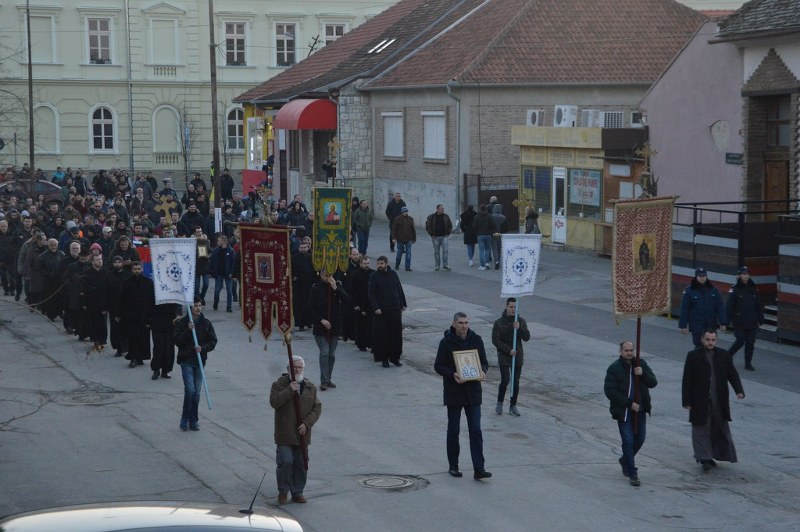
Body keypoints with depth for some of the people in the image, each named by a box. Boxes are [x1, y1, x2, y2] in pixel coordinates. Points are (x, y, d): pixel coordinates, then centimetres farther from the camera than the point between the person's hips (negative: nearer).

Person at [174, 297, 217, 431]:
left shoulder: (206, 323, 5)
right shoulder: (181, 323, -2)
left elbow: (213, 341, 5)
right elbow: (177, 341, -9)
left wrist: (202, 348, -13)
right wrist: (188, 330, -21)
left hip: (200, 361, 3)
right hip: (186, 361, -3)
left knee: (197, 392, 5)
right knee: (190, 389, -13)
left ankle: (193, 421, 14)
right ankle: (185, 420, 0)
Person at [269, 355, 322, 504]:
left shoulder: (310, 387, 8)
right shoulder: (279, 384, -1)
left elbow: (317, 408, 6)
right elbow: (274, 402, -16)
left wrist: (307, 423, -8)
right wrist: (290, 390, -22)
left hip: (302, 434, 4)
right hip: (284, 434, -3)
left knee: (300, 464, 8)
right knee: (285, 461, -11)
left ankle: (297, 492, 21)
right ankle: (283, 491, 7)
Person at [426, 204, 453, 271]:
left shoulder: (446, 217, 6)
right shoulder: (431, 217, -2)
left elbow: (450, 225, 15)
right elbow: (427, 226, 0)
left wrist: (448, 233, 4)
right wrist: (432, 234, -4)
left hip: (444, 236, 1)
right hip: (436, 237, -1)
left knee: (445, 251, -7)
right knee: (436, 252, 5)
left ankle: (445, 265, -4)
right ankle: (436, 266, 13)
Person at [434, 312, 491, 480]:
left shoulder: (476, 340, 2)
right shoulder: (446, 342, -6)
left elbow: (484, 361, 9)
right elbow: (438, 366, -4)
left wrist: (482, 371, -13)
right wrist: (452, 374, -22)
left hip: (473, 392, 2)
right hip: (453, 392, -2)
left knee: (476, 430, -3)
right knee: (453, 430, 8)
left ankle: (479, 469, -4)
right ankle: (453, 466, 20)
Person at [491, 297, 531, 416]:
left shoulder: (521, 321, 5)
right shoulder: (499, 322, -4)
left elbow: (527, 337, -1)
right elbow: (495, 340, -7)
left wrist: (519, 328, -19)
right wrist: (509, 350, -14)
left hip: (518, 356, 3)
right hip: (504, 357, -3)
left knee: (516, 382, 5)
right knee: (505, 380, -13)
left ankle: (513, 406, 14)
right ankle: (499, 403, 6)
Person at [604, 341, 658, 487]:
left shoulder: (641, 364, 5)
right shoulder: (614, 368, -9)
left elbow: (653, 382, 1)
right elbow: (610, 391, -13)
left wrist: (643, 374, -19)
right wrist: (629, 403, -17)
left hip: (640, 410, 5)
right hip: (623, 412, -5)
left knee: (639, 439, 14)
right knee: (628, 441, -7)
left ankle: (625, 460, 41)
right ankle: (633, 474, 2)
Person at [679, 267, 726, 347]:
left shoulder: (713, 290, 3)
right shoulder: (689, 291, -5)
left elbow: (720, 307, 4)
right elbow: (684, 309, -4)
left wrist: (722, 322, -2)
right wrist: (683, 325, -7)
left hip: (711, 325, 3)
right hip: (696, 325, -3)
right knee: (699, 346, -5)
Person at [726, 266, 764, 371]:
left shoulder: (753, 289, 5)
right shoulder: (734, 289, -8)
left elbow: (758, 306, 9)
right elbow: (730, 306, -10)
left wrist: (760, 319, 7)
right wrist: (727, 321, -13)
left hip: (752, 322, 4)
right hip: (739, 322, -4)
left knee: (750, 343, 5)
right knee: (740, 341, -3)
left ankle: (748, 363, 15)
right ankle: (728, 355, 21)